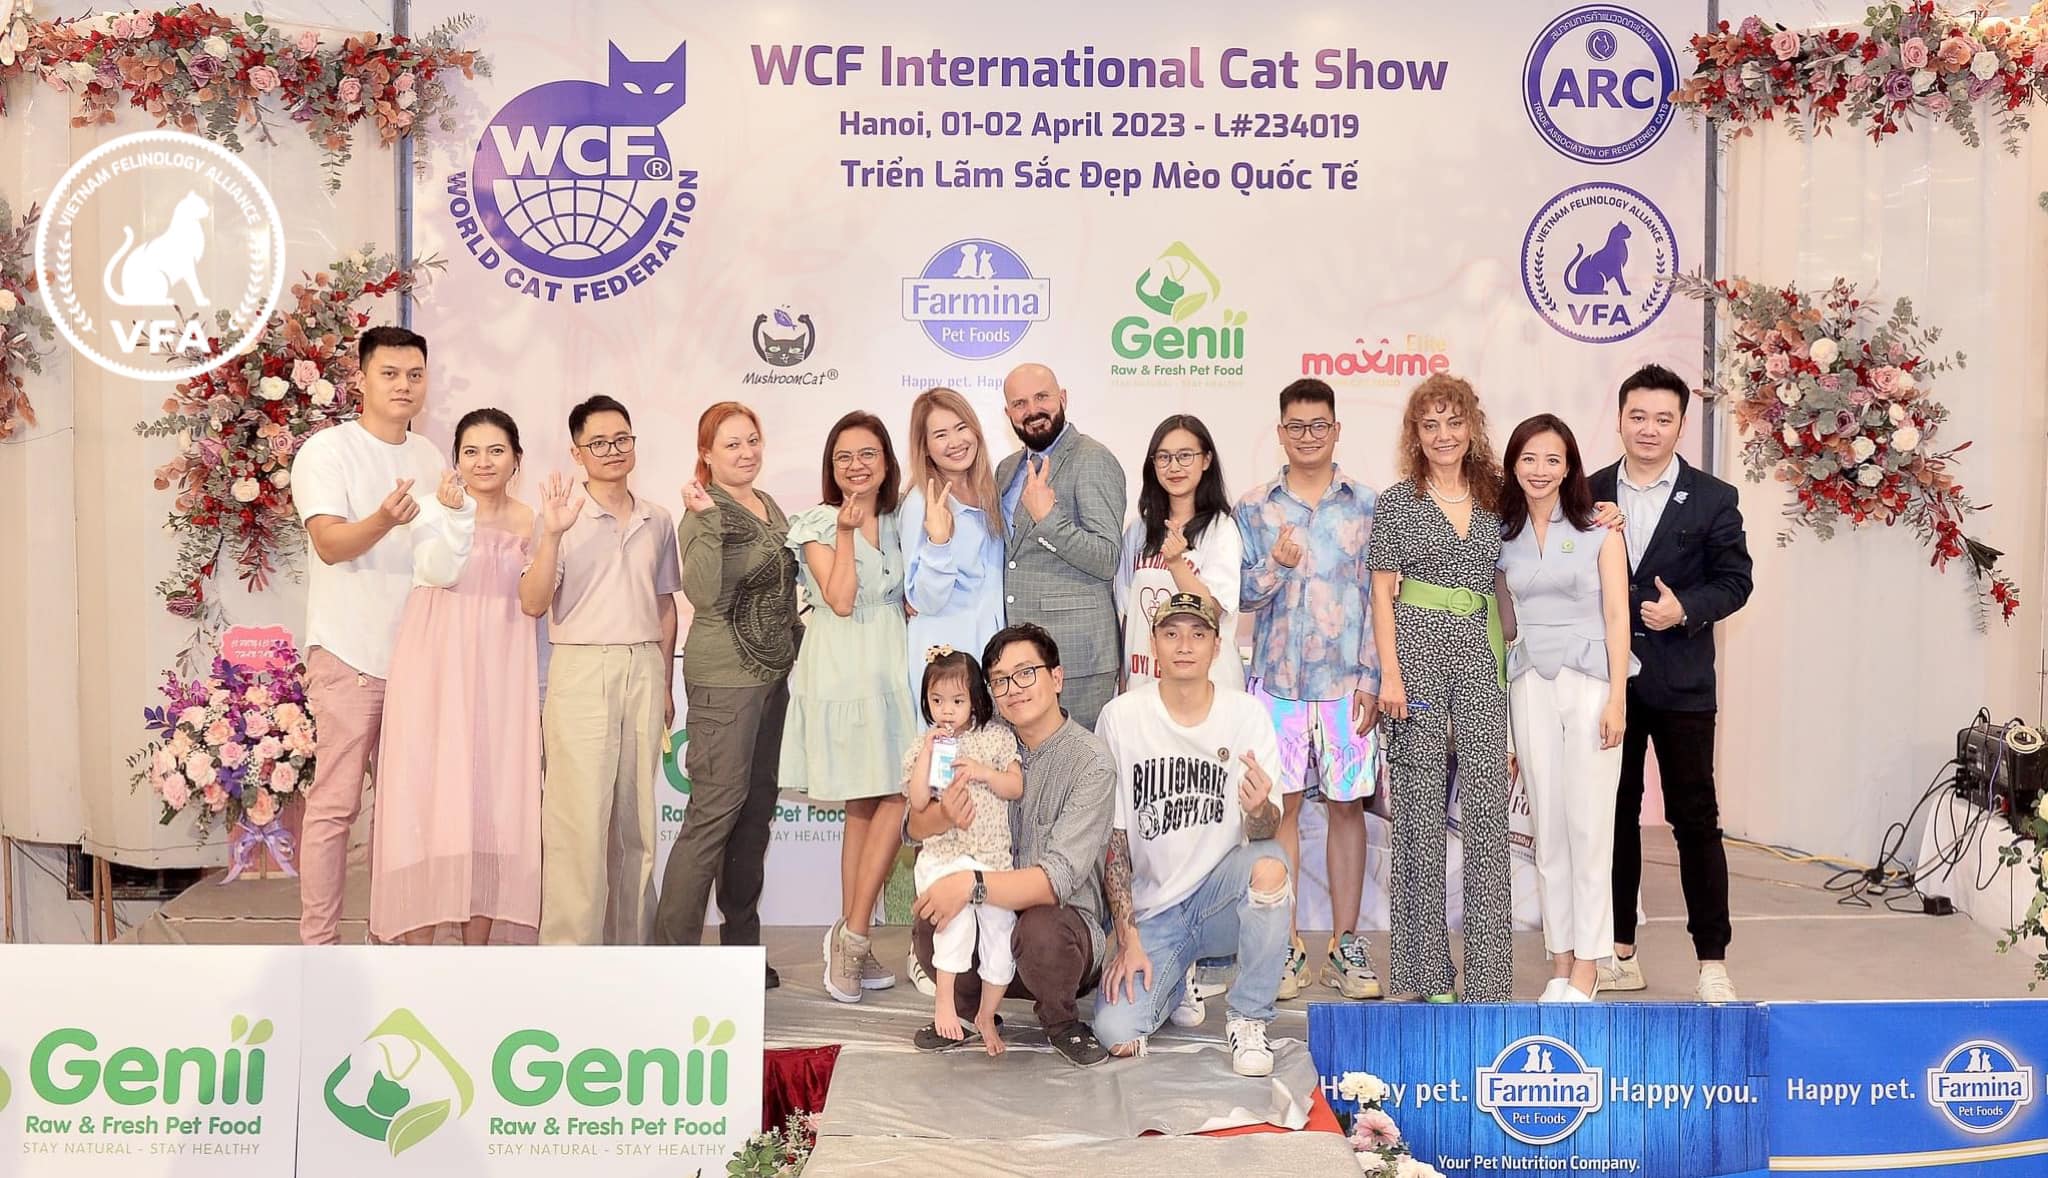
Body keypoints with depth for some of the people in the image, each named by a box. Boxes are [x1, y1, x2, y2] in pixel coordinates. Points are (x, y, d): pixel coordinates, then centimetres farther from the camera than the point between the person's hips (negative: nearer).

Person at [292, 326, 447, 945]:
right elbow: (331, 544, -18)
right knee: (336, 803, -5)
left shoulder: (429, 457, 15)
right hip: (351, 655, -6)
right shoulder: (327, 450, -5)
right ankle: (318, 940, 1)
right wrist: (383, 520, -35)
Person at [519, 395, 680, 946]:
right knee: (579, 818, -7)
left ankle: (630, 942, 16)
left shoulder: (657, 520, 12)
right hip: (582, 669, -4)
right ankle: (569, 948, -1)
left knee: (636, 817, 8)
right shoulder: (561, 516, -2)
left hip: (644, 669, 4)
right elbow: (533, 604, -10)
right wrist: (552, 534, -22)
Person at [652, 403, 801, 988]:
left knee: (757, 808, 12)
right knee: (715, 809, -11)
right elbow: (705, 594, -24)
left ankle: (741, 943, 21)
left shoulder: (770, 507, 13)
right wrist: (705, 521, -30)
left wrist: (794, 636, 20)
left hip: (773, 673, 8)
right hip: (724, 675, -8)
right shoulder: (703, 514, -10)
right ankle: (672, 948, -7)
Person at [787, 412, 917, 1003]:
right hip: (842, 670, -5)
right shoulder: (817, 525, -1)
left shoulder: (896, 522, 15)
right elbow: (841, 599, -12)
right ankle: (853, 935, 0)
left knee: (872, 806, 1)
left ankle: (851, 940, 5)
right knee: (876, 804, -8)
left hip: (890, 665, 5)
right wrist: (847, 529, -13)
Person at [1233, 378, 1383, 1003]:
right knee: (1282, 806, 2)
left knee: (1346, 805, 4)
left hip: (1347, 681, 0)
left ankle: (1345, 945, 13)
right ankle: (1285, 946, 11)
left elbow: (1382, 598, 3)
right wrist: (1276, 566, -14)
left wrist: (1374, 679, -3)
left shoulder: (1367, 505, 5)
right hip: (1277, 678, 1)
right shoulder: (1254, 508, 7)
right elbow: (1242, 595, 6)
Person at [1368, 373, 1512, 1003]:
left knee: (1487, 799, -4)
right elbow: (1382, 593, 1)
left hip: (1482, 651, 3)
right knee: (1421, 802, 0)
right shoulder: (1396, 503, 4)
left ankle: (1488, 971, 0)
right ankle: (1423, 970, 8)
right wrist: (1390, 672, -7)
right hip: (1418, 648, -2)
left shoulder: (1495, 498, 12)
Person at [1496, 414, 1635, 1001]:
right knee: (1547, 826, 6)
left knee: (1589, 826, -4)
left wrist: (1616, 699, -10)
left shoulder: (1600, 530, 0)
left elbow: (1617, 616, -4)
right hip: (1530, 684, 4)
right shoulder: (1503, 536, 10)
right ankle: (1560, 962, 12)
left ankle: (1586, 968, 2)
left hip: (1590, 681, -3)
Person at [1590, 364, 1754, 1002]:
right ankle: (1621, 954, 20)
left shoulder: (1712, 499, -1)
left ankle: (1712, 961, 8)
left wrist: (1685, 609, -16)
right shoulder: (1589, 494, 5)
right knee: (1615, 815, 10)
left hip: (1681, 684, -2)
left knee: (1695, 819, 0)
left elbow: (1734, 580, -1)